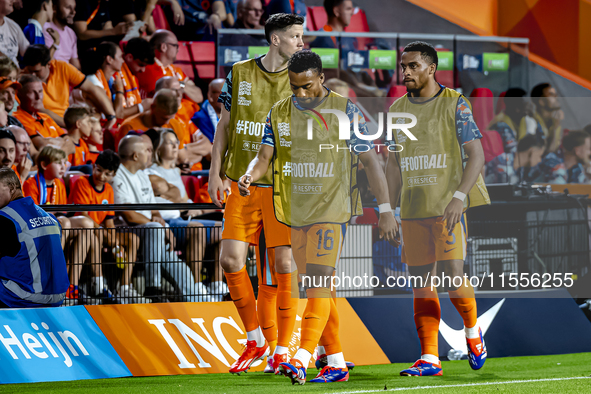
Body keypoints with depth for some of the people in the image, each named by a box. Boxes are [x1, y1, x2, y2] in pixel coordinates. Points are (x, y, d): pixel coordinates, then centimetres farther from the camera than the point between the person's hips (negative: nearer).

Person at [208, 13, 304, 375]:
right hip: (241, 183, 2)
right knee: (231, 259, -6)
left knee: (284, 265, -7)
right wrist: (216, 173, 6)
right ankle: (256, 340, 12)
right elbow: (224, 125, 12)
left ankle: (282, 350, 4)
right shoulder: (240, 74, 6)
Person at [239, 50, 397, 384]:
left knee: (320, 281, -17)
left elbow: (370, 160, -3)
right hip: (296, 212, 6)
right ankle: (337, 363, 16)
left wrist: (385, 209, -7)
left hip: (332, 208, -6)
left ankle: (302, 359, -27)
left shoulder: (345, 111, -4)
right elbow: (265, 156, 5)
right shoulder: (279, 113, 8)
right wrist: (250, 176, -20)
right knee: (317, 287, 9)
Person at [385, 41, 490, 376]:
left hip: (448, 206, -5)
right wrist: (391, 209, 13)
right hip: (413, 210, 5)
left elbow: (476, 155, -8)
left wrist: (459, 196, -20)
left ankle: (473, 331, 16)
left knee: (453, 274, -12)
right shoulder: (398, 109, 12)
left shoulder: (455, 104, -4)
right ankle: (429, 359, 3)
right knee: (421, 283, 2)